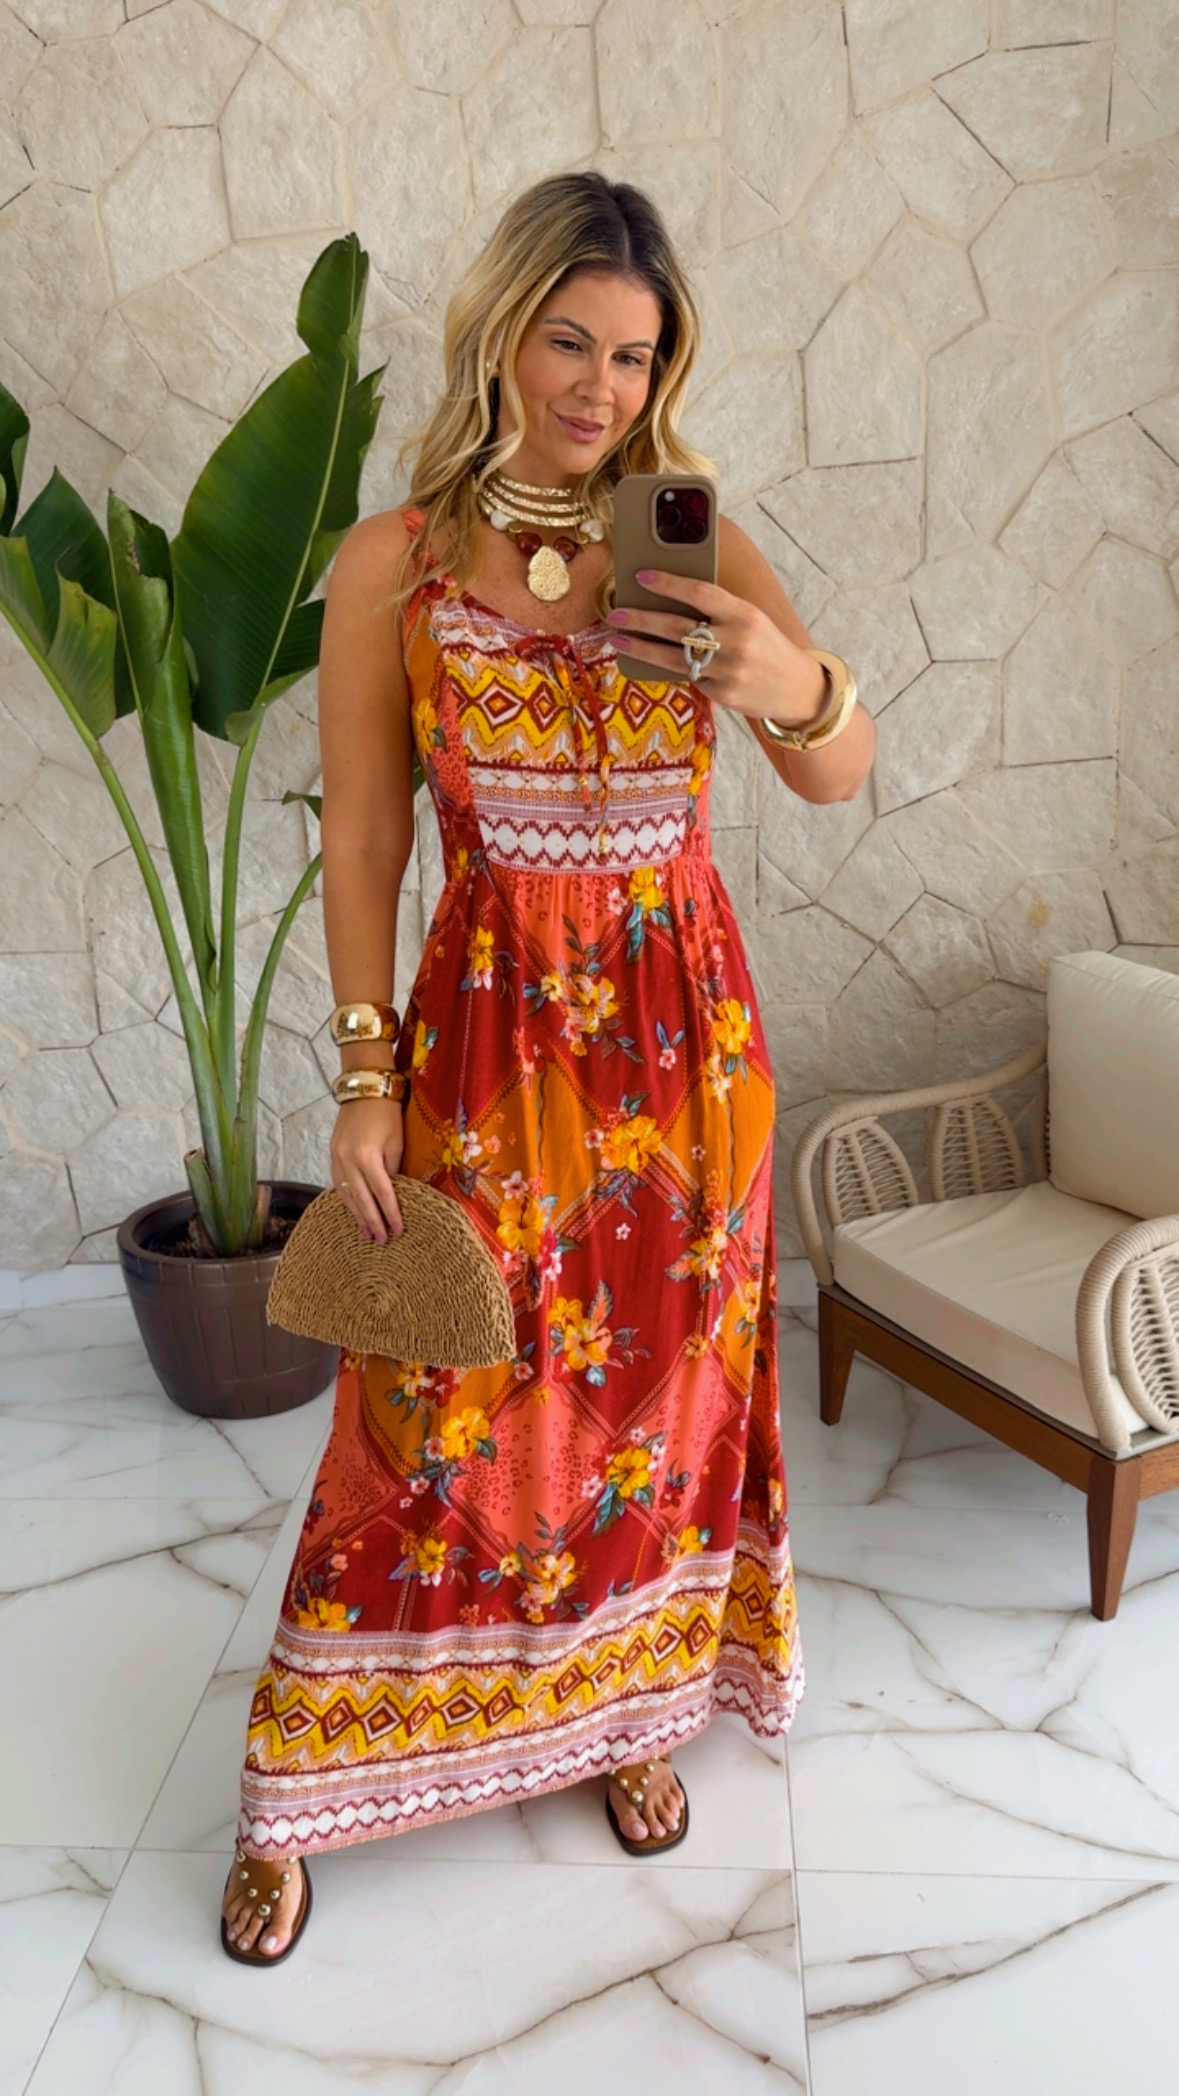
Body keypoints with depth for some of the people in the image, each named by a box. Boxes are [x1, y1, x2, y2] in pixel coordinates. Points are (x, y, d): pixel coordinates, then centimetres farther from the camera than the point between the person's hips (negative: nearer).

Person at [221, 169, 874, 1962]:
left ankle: (634, 1706, 38)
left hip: (682, 1022, 2)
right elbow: (364, 846, -2)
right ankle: (297, 1797, 26)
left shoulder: (697, 542, 1)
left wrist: (793, 684, -30)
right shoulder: (396, 563, -3)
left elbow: (845, 776, -7)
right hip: (490, 1020, -2)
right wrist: (367, 1081, -7)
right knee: (447, 1404, 4)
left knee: (663, 1378, 12)